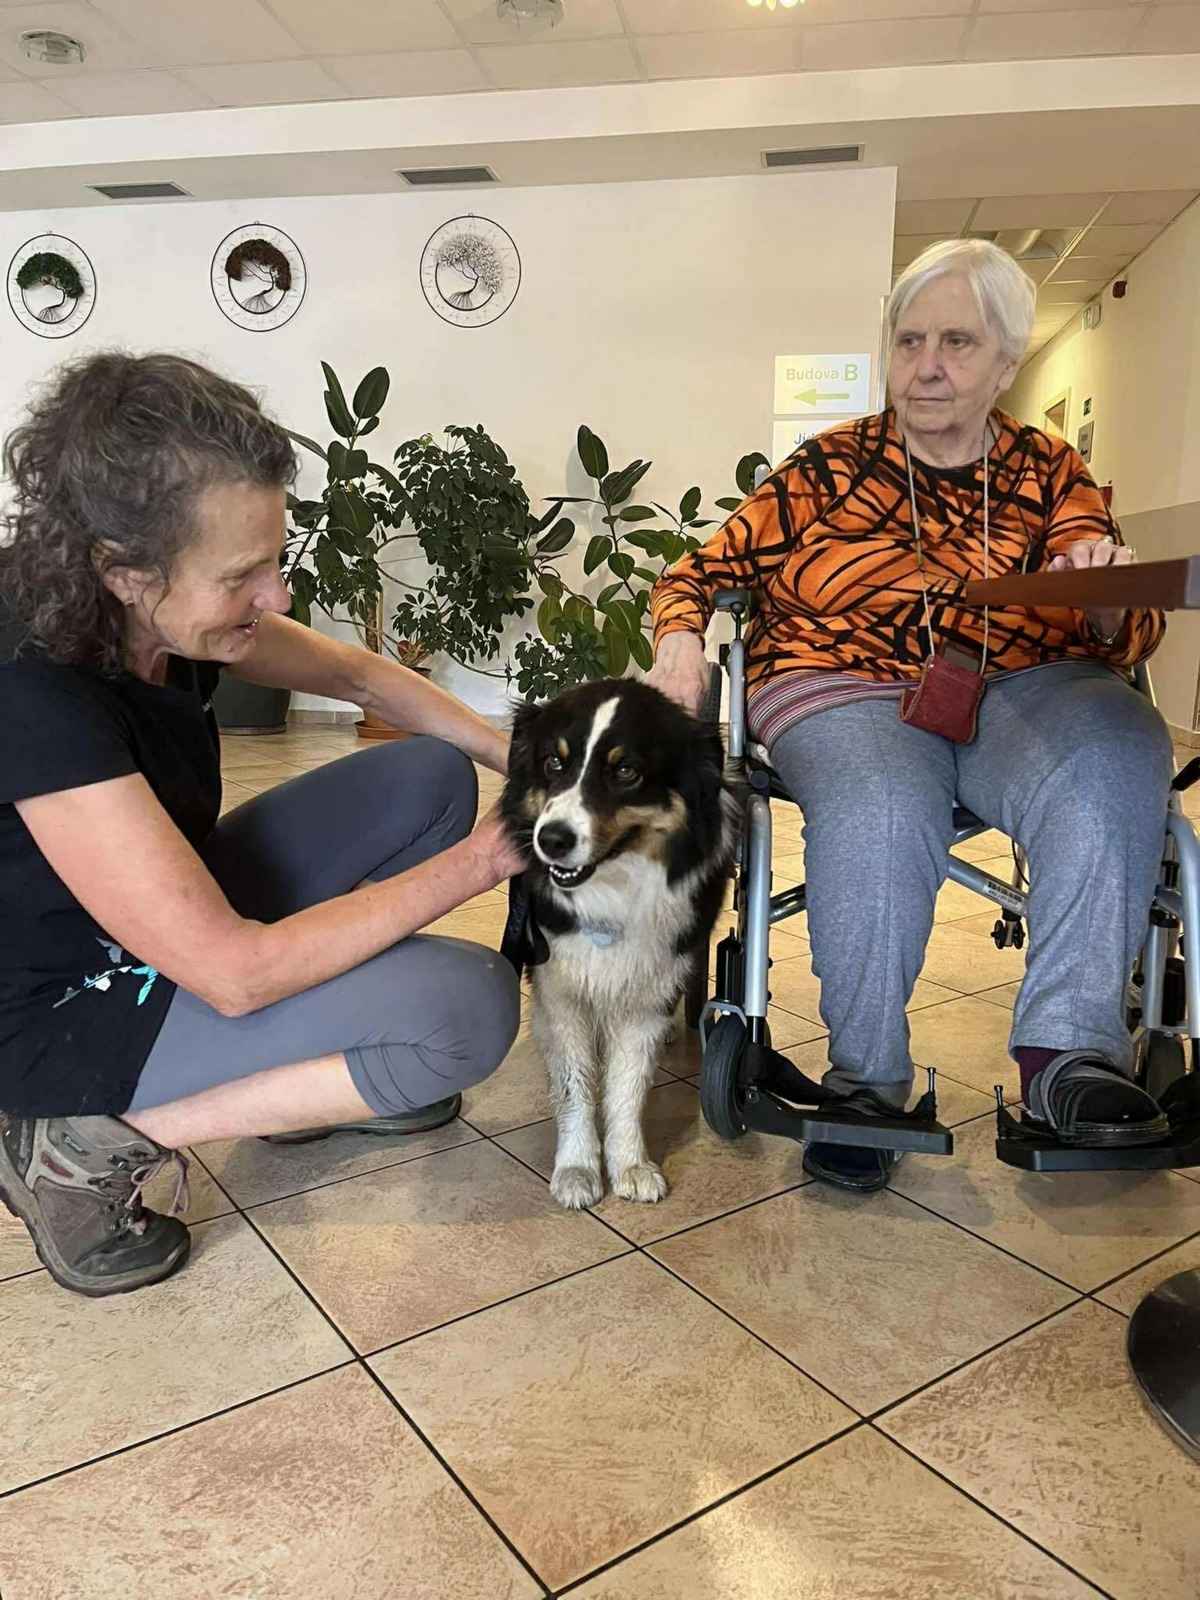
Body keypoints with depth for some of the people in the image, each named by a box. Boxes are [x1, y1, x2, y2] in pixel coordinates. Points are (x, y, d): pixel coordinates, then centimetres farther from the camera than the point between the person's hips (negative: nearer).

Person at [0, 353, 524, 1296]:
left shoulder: (170, 613, -11)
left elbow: (359, 676, 6)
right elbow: (236, 972, -32)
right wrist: (479, 861, -25)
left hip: (167, 912, 8)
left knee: (431, 778, 1)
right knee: (472, 1005, -22)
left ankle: (316, 1070, 10)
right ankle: (93, 1146, -9)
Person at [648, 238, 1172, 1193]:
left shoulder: (1050, 475, 14)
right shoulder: (829, 469, 10)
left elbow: (1126, 636, 8)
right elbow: (705, 570, 12)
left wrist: (1108, 604, -17)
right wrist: (681, 638, -10)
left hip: (1023, 688, 2)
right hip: (847, 689, -2)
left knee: (1116, 754, -31)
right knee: (879, 819, -35)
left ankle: (1069, 1050, -25)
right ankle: (868, 1077, -15)